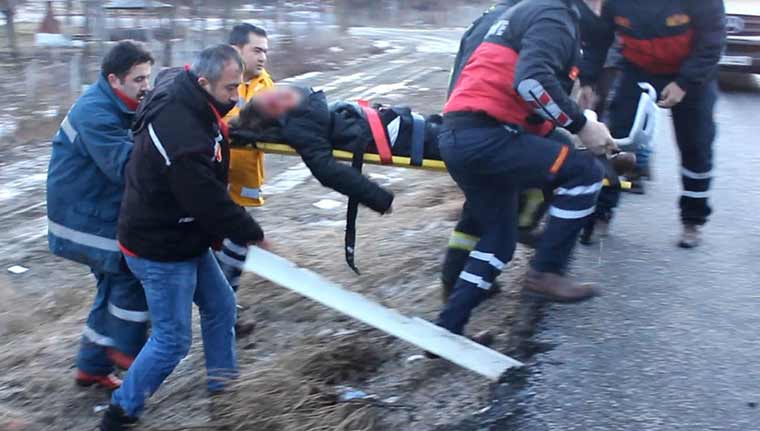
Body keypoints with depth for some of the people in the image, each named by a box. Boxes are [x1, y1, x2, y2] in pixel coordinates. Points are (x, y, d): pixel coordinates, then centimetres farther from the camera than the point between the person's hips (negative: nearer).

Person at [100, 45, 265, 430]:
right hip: (159, 250, -10)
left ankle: (222, 383, 36)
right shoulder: (182, 135, -33)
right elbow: (208, 201, -26)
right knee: (172, 341, 0)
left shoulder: (181, 92, -4)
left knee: (220, 305, 19)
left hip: (183, 237, 10)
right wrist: (252, 235, -13)